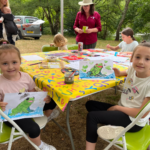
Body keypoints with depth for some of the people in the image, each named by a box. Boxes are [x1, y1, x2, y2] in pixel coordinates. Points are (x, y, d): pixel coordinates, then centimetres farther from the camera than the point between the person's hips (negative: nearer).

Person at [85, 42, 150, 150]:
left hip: (133, 121, -8)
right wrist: (120, 73, -1)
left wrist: (117, 107, -14)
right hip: (121, 109, 8)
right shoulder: (133, 69, -7)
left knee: (92, 116, -15)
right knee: (90, 104, 5)